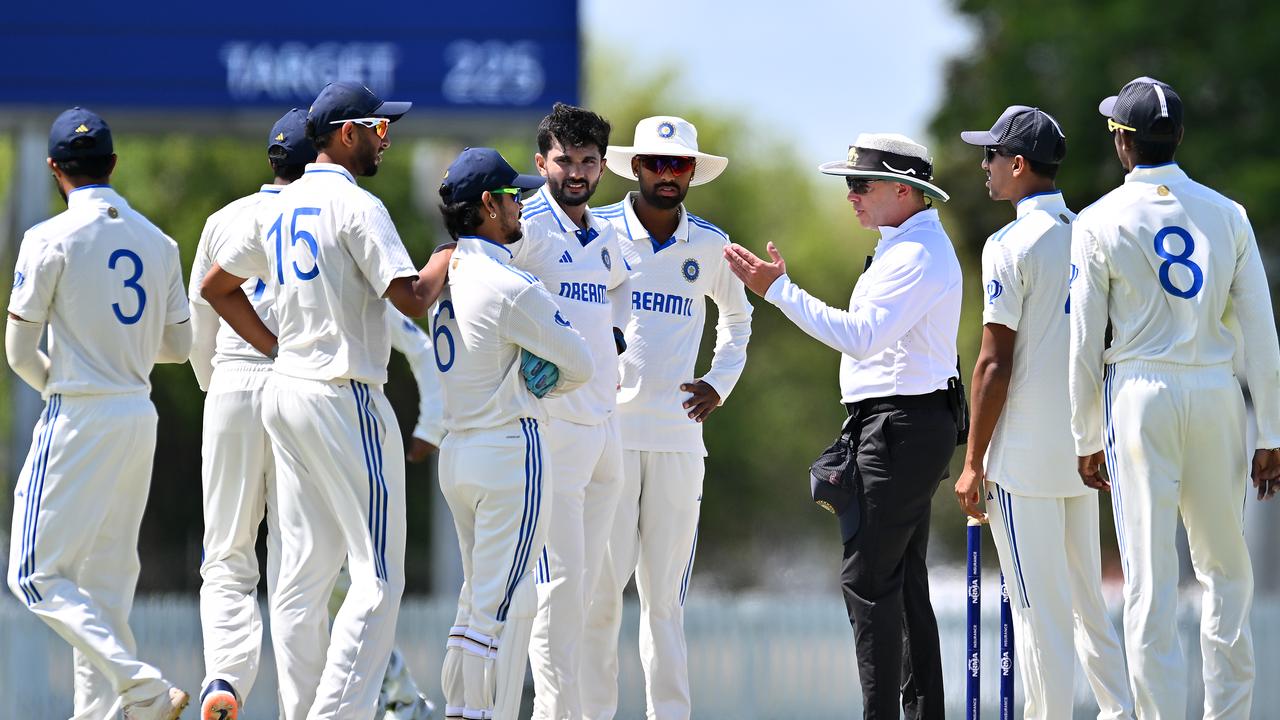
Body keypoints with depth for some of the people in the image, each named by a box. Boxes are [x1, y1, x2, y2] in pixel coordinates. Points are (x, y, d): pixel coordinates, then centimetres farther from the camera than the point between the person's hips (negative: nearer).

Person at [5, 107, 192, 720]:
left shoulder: (50, 239, -9)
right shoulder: (158, 242, 8)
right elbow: (177, 345, 13)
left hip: (78, 417, -7)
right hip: (141, 417, 7)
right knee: (107, 575, 13)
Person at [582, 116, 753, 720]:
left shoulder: (709, 245, 11)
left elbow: (737, 317, 30)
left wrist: (720, 383, 18)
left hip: (677, 435, 3)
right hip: (605, 429, -3)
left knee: (665, 594, 4)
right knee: (600, 585, -8)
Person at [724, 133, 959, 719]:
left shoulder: (918, 255, -16)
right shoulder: (907, 247, 18)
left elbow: (861, 335, -25)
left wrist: (779, 290, -23)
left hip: (901, 425, -11)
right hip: (901, 427, 11)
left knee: (868, 577, -12)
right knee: (904, 580, 12)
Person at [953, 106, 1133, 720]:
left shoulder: (1011, 246, -12)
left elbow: (995, 364, -13)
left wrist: (973, 463, -8)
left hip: (1024, 460, -7)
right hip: (1082, 455, 7)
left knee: (1039, 609, -4)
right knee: (1086, 601, 14)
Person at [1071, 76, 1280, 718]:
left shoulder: (1100, 222, -3)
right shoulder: (1226, 214, 4)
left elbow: (1085, 342, -2)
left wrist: (1086, 440, 6)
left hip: (1140, 394, -3)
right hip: (1216, 391, 3)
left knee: (1149, 575, -1)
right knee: (1226, 568, 12)